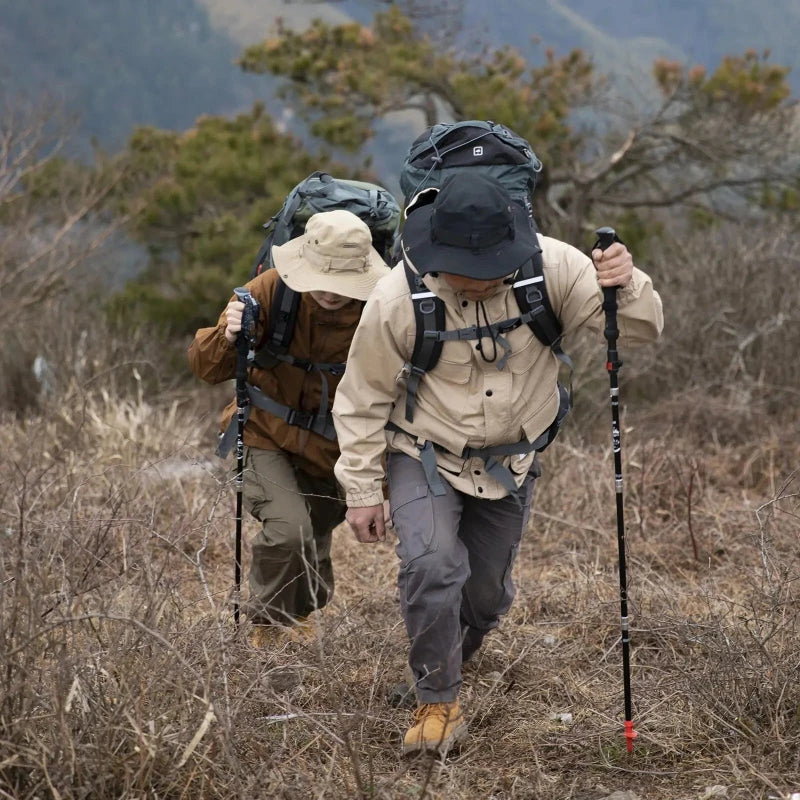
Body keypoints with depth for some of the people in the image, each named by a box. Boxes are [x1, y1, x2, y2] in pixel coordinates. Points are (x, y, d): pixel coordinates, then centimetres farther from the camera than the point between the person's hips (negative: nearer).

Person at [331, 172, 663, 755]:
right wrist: (361, 491, -7)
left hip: (511, 461, 3)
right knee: (433, 566, -26)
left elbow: (641, 329, -19)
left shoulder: (550, 268, -21)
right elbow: (363, 399, -10)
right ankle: (438, 704, -8)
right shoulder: (397, 301, -24)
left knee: (487, 593, 14)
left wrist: (626, 287, -42)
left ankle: (445, 667, 46)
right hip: (425, 457, -3)